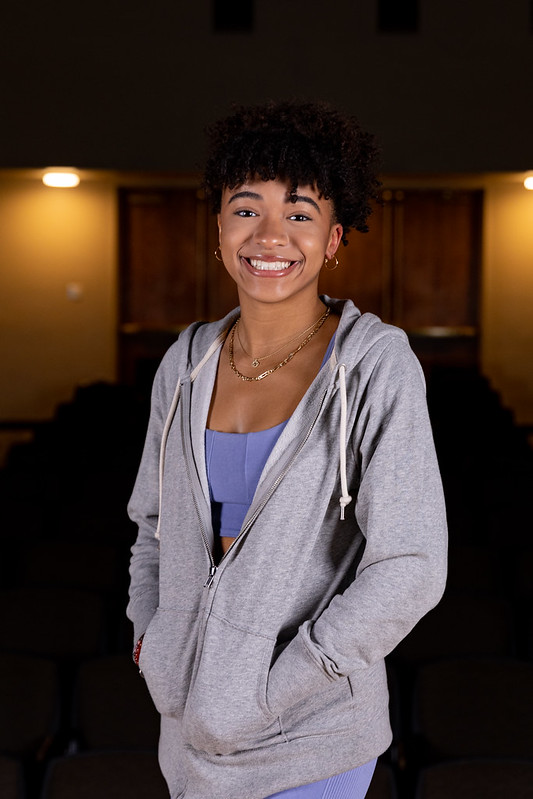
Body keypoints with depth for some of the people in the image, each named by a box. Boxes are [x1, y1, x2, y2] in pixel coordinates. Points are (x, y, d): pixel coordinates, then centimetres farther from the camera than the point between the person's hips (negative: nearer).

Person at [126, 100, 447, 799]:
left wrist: (269, 689, -18)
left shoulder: (377, 364, -17)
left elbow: (409, 571, -21)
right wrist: (149, 631, 4)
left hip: (311, 728, -5)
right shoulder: (189, 362, -1)